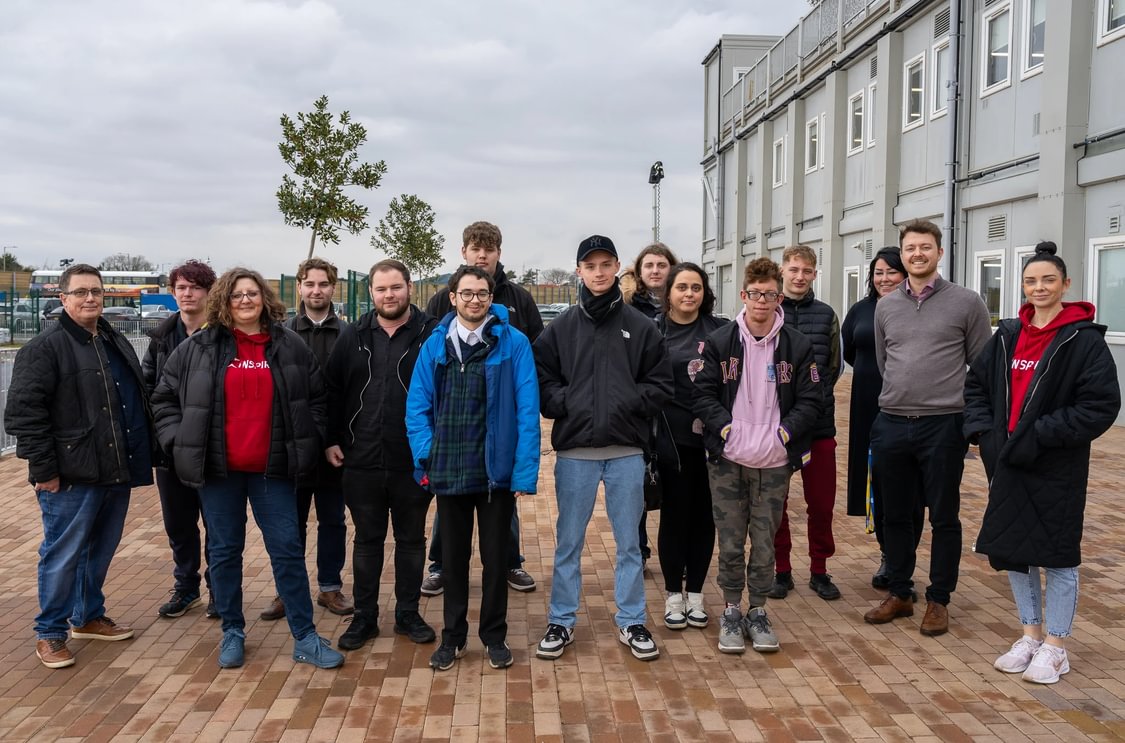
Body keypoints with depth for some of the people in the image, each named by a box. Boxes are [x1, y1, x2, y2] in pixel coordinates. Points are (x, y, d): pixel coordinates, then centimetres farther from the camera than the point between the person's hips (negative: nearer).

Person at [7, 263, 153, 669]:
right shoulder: (45, 347, -8)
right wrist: (44, 469, -17)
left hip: (116, 470, 7)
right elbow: (23, 412, -14)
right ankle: (50, 633, 15)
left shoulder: (116, 343, 15)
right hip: (71, 476, -7)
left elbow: (138, 400, 22)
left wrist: (140, 457, 16)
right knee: (63, 554, 2)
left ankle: (88, 616, 33)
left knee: (102, 549, 16)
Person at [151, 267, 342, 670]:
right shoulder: (198, 348, 2)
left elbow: (316, 398, 10)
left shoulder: (290, 346, 3)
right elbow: (164, 397, 10)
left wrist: (308, 443, 4)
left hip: (273, 468, 0)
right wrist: (179, 441, 0)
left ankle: (305, 638, 11)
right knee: (225, 552, 10)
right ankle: (232, 632, 26)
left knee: (288, 550, 3)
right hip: (218, 469, 1)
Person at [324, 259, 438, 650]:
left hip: (414, 463, -2)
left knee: (411, 540, 12)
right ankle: (364, 617, 26)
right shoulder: (354, 336, 6)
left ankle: (408, 614, 27)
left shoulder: (432, 335, -5)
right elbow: (333, 391, 10)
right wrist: (332, 440, 5)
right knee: (367, 540, 13)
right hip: (362, 462, 2)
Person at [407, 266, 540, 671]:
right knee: (453, 557, 16)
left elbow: (527, 410, -10)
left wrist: (525, 469, -15)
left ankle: (495, 636, 29)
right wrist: (427, 455, -9)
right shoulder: (435, 345, 1)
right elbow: (417, 405, 2)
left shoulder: (514, 343, -7)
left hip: (497, 470, -2)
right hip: (449, 471, 2)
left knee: (494, 557, 12)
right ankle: (453, 636, 31)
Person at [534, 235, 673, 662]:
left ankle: (632, 622, 25)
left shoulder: (641, 328, 3)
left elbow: (661, 385, 2)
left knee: (629, 541, 10)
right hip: (574, 451, 0)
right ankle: (562, 620, 24)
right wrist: (568, 403, -12)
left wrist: (628, 405, -10)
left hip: (626, 451, 0)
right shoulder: (559, 329, 4)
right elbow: (541, 384, 2)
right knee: (568, 541, 10)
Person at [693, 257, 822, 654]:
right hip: (727, 459, 0)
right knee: (730, 542, 7)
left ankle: (758, 612, 23)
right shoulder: (719, 341, 1)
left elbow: (811, 400, 2)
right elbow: (703, 394, -1)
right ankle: (731, 611, 22)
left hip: (774, 462, 0)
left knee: (765, 542, 8)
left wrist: (784, 433, -11)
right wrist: (726, 429, -13)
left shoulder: (797, 345, 1)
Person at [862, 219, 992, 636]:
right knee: (896, 516, 12)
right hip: (891, 426, 4)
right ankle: (899, 594, 26)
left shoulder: (966, 303, -2)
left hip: (943, 427, -3)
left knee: (943, 519, 7)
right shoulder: (886, 306, 9)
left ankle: (938, 601, 20)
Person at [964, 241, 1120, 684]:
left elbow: (1101, 406, -15)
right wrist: (984, 431, -1)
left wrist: (1037, 436, -19)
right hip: (1007, 465, 6)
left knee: (1058, 555, 4)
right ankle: (1031, 635, 29)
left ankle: (1055, 647, 19)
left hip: (1057, 469, -5)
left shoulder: (1084, 340, -9)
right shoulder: (1008, 336, 8)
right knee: (1011, 549, 12)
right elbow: (976, 385, 15)